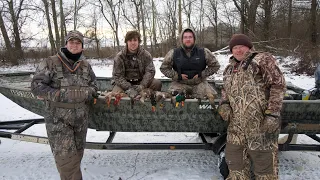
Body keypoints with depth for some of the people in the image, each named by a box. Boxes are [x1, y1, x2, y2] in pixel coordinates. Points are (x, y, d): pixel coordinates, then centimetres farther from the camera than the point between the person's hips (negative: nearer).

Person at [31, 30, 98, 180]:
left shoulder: (86, 65, 7)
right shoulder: (51, 63, -6)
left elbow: (93, 85, 15)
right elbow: (36, 85, -8)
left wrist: (88, 93, -8)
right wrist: (58, 95, -20)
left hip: (81, 118, 5)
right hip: (58, 119, -4)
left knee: (77, 153, 17)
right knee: (66, 157, -8)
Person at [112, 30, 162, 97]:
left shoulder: (146, 55, -1)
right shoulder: (119, 56, -2)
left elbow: (150, 71, -8)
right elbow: (117, 75, -7)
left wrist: (141, 86, -25)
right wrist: (128, 88, -24)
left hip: (141, 82, 1)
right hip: (125, 83, -1)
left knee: (157, 83, -24)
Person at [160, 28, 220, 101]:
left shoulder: (204, 52, 2)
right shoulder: (173, 53, 1)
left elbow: (215, 65, 9)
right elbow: (163, 68, 7)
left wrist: (202, 74, -5)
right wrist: (177, 76, -7)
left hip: (199, 83, 1)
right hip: (180, 83, 0)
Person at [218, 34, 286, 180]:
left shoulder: (262, 60, -2)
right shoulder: (230, 68, 18)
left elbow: (278, 85, -10)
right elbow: (225, 89, 27)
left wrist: (272, 113, -17)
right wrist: (224, 103, 6)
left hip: (261, 123, -6)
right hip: (237, 125, 6)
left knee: (263, 160, 4)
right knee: (235, 160, 15)